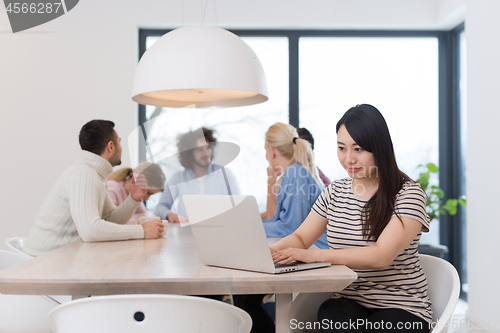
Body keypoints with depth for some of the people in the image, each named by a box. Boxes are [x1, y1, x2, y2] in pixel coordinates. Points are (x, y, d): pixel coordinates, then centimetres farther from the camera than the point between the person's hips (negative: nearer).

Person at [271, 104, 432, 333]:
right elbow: (300, 238, 15)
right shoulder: (334, 193, 12)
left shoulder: (408, 194, -8)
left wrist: (316, 255, -28)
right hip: (348, 302, 3)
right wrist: (273, 251, -9)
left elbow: (381, 256, -20)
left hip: (401, 307, -3)